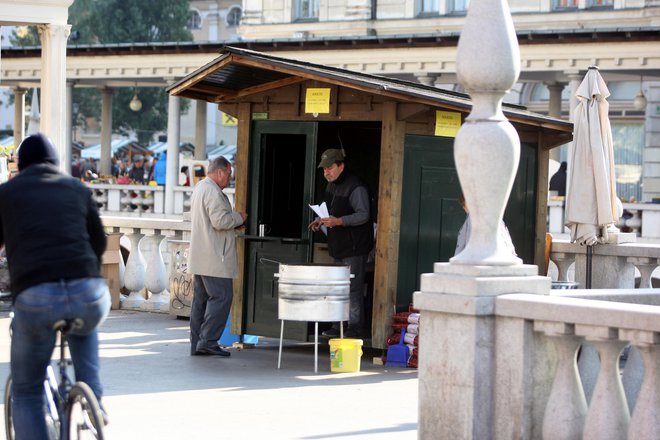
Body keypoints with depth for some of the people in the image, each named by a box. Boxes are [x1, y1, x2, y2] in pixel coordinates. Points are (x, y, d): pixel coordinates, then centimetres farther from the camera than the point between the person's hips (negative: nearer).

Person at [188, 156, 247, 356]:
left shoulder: (200, 188, 19)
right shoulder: (213, 192, -15)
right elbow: (220, 220, -23)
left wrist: (234, 221, 19)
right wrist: (239, 218, -6)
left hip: (200, 256, 11)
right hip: (214, 257, -11)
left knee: (201, 298, 11)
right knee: (221, 297, -8)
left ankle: (197, 343, 13)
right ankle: (208, 340, -10)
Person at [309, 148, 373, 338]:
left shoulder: (355, 187, -16)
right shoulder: (331, 185, 14)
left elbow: (363, 215, -22)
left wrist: (339, 221, -30)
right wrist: (321, 221, 9)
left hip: (355, 246, -10)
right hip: (339, 245, 10)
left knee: (353, 288, -7)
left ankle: (355, 328, -2)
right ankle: (338, 326, 21)